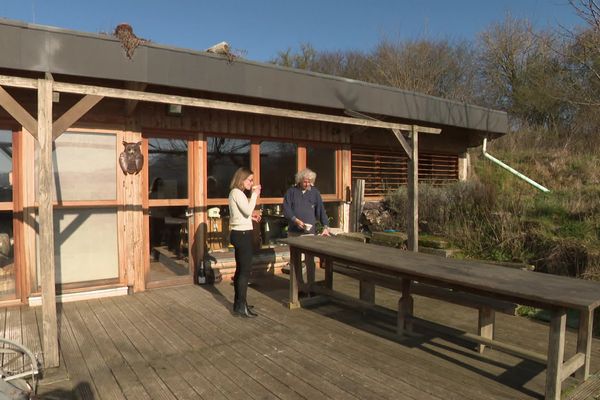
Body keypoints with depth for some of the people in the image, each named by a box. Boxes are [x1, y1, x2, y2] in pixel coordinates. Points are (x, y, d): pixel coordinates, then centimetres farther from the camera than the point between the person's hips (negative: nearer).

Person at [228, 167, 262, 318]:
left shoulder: (235, 193, 17)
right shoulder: (237, 192, -14)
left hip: (238, 233, 11)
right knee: (245, 271, -7)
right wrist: (254, 194, -17)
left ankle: (238, 302, 23)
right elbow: (248, 210, -24)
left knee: (240, 269, 15)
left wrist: (251, 216, 9)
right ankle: (241, 307, -4)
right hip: (243, 234, -11)